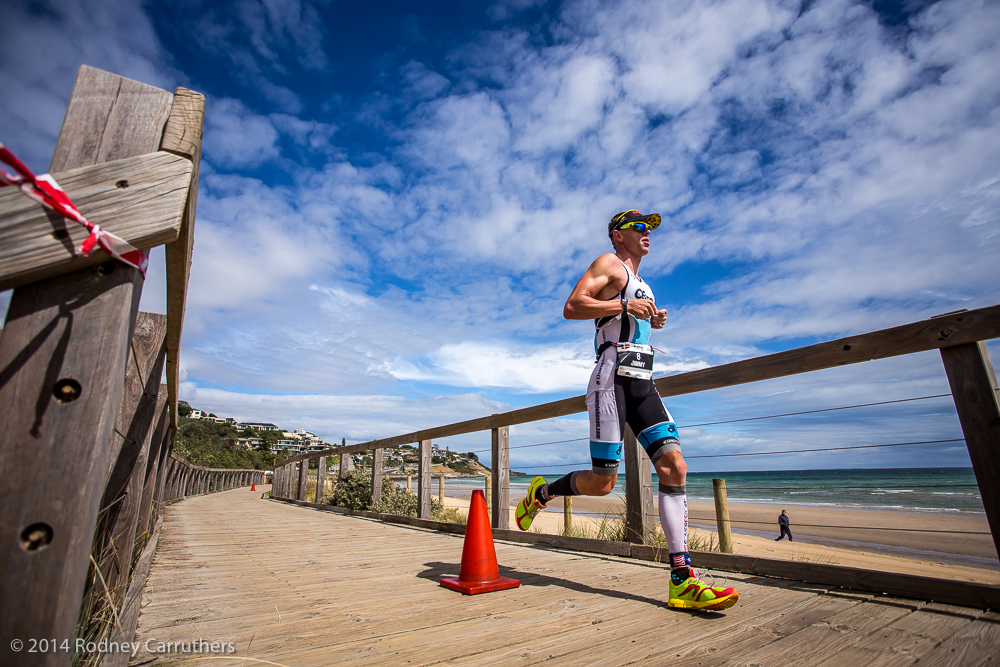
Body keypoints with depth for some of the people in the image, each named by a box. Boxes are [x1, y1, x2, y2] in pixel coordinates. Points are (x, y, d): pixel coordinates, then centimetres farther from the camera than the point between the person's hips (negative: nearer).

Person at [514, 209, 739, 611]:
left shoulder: (641, 283, 29)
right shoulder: (608, 264, 3)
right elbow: (571, 307, -11)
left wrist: (652, 321, 19)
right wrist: (625, 306, -16)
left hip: (643, 382, 8)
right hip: (613, 375, -8)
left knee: (674, 466, -8)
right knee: (601, 483, -8)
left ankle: (682, 581, -6)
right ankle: (541, 492, 21)